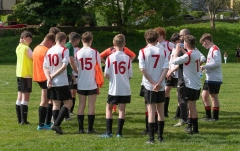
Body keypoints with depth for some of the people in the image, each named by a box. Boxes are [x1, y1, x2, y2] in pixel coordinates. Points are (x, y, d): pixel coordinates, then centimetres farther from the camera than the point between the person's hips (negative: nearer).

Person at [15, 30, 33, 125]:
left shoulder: (18, 48, 11)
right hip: (26, 74, -8)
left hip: (19, 74, 8)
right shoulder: (26, 48, -13)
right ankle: (24, 120, -9)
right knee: (25, 98, -7)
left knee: (20, 97, 10)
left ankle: (19, 119, 13)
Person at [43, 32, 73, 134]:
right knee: (68, 103, 1)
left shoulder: (49, 51, 10)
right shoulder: (64, 50, -6)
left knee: (56, 104, 13)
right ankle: (56, 124, -12)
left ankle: (56, 126, 10)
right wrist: (53, 75, -9)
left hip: (51, 83, 6)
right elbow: (64, 66, -15)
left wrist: (49, 78, -5)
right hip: (62, 82, -6)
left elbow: (45, 67, 5)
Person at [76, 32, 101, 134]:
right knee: (91, 105, 3)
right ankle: (90, 128, 1)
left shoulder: (78, 53, 0)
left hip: (81, 84, 2)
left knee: (81, 105, 7)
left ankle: (80, 128, 5)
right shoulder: (95, 52, -5)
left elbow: (75, 68, 0)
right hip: (92, 83, -2)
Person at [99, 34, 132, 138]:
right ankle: (119, 132, 5)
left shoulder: (110, 57, -9)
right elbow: (130, 75, 1)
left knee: (109, 108, 11)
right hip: (125, 89, 1)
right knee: (122, 109, 6)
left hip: (113, 89, -1)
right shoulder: (127, 58, -4)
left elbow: (106, 75, -7)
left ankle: (109, 132, 5)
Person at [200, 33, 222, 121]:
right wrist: (204, 67, 9)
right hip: (209, 78, 10)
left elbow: (217, 63, -25)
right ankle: (208, 115, 21)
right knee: (204, 94, 12)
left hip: (215, 78, -10)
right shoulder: (211, 50, 15)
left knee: (213, 97, -2)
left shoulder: (215, 50, -15)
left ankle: (215, 117, 8)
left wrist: (205, 66, -19)